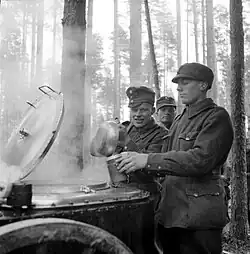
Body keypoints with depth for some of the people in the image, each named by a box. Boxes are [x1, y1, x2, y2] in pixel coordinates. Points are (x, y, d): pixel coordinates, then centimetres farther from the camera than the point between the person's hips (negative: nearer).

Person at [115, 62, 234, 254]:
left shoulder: (217, 116, -8)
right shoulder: (180, 120, 16)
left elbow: (201, 159, -22)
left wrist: (148, 160, -25)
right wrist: (136, 161, -2)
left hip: (198, 216, -7)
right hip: (169, 212, 7)